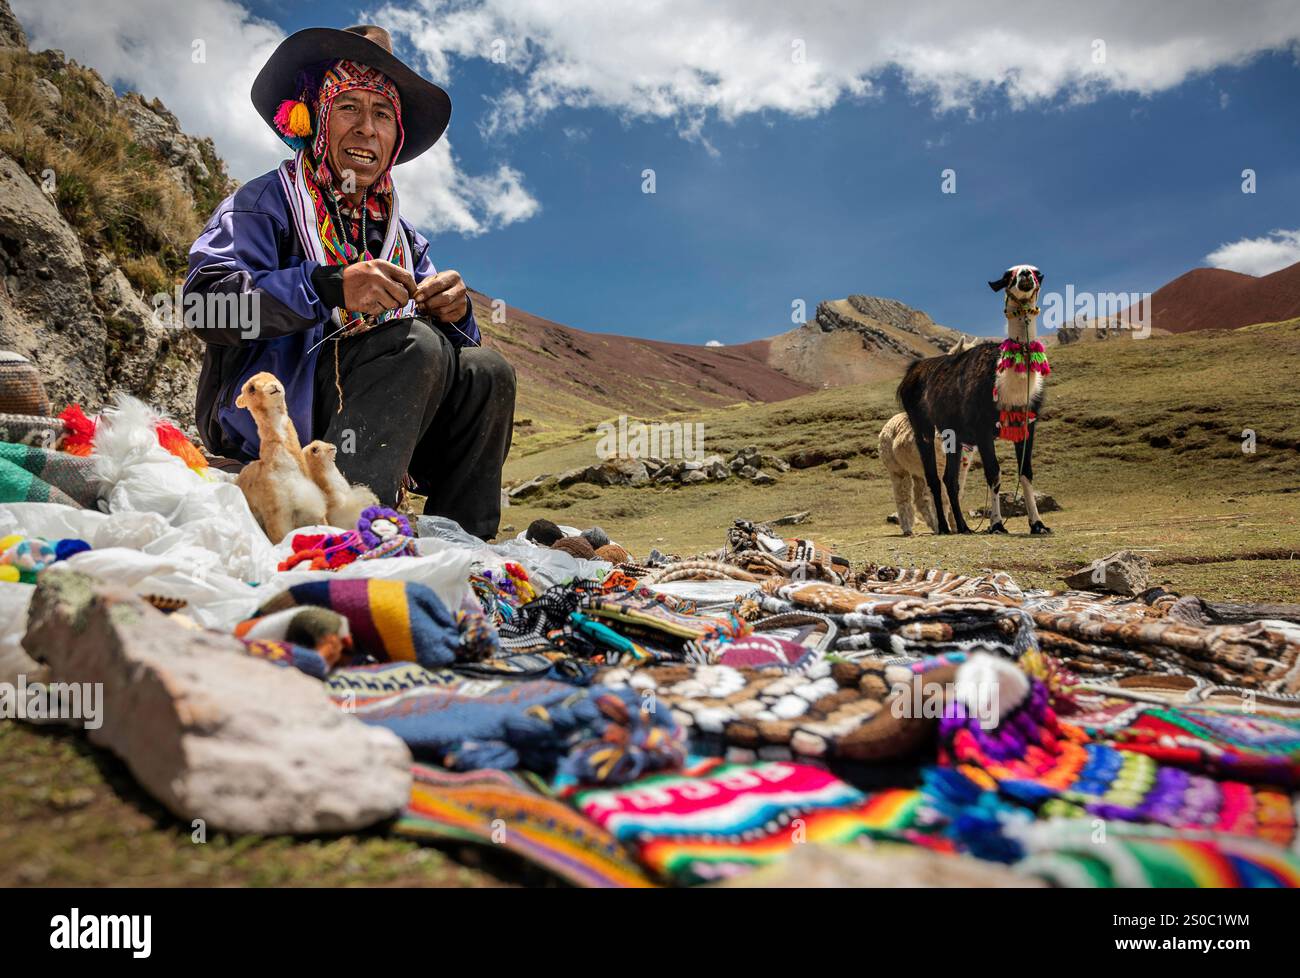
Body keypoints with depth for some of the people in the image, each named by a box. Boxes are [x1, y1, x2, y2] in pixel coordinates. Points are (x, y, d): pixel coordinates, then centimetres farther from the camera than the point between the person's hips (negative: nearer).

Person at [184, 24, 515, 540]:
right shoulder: (267, 200, 3)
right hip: (258, 414, -6)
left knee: (485, 371, -10)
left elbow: (436, 330, 13)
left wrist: (454, 312, -12)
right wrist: (329, 286, -26)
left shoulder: (404, 237, 20)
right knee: (415, 343, -27)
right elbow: (203, 301, -14)